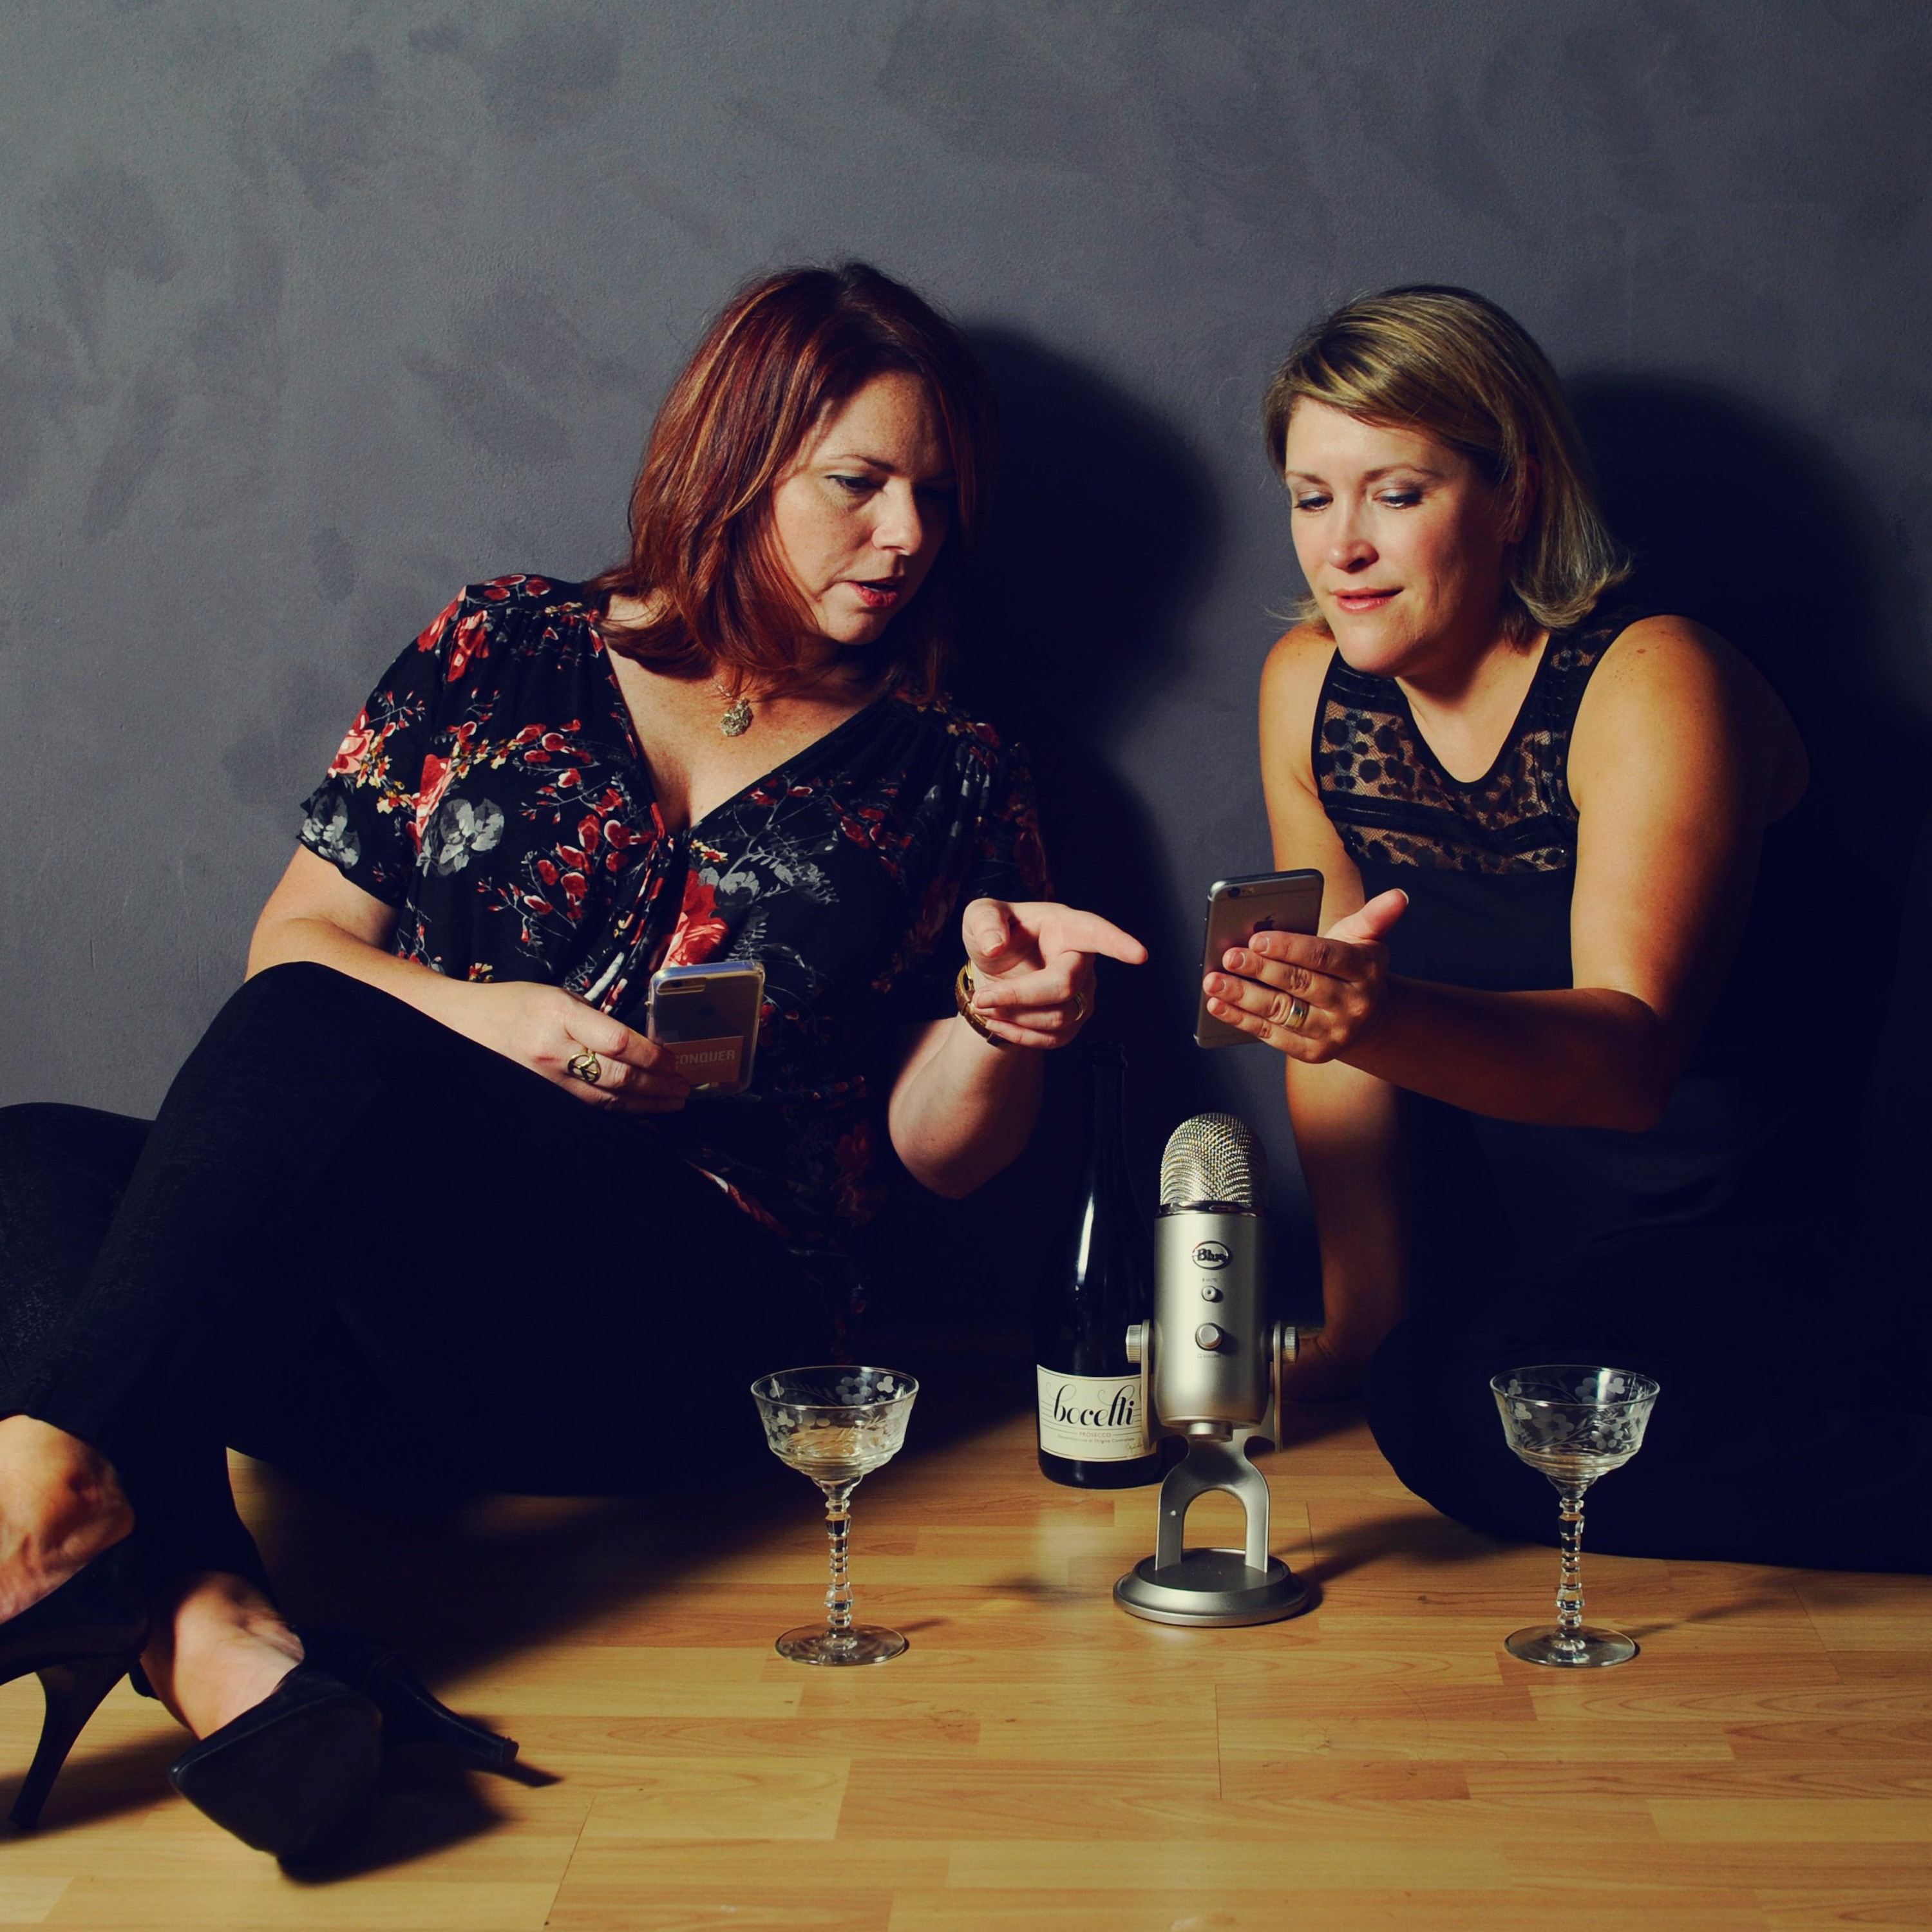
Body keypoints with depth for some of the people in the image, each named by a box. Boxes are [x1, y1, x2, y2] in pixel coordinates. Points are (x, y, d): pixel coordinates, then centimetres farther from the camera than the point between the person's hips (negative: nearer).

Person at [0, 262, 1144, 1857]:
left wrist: (1000, 1023, -9)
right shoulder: (505, 649, 16)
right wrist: (478, 1018, -5)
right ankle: (213, 1635, -46)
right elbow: (295, 936, 14)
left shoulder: (949, 784, 14)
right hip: (366, 1341, 3)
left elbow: (938, 1147, 12)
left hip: (675, 1342, -3)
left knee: (319, 1037, -29)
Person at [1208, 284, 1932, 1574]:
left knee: (1476, 1411, -32)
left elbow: (1632, 1052, -33)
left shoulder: (1651, 686, -17)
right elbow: (1345, 1037, 7)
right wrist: (1363, 1320, -1)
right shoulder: (1311, 690, 2)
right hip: (1524, 1250, 5)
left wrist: (1390, 1017, -52)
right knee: (1413, 1390, -26)